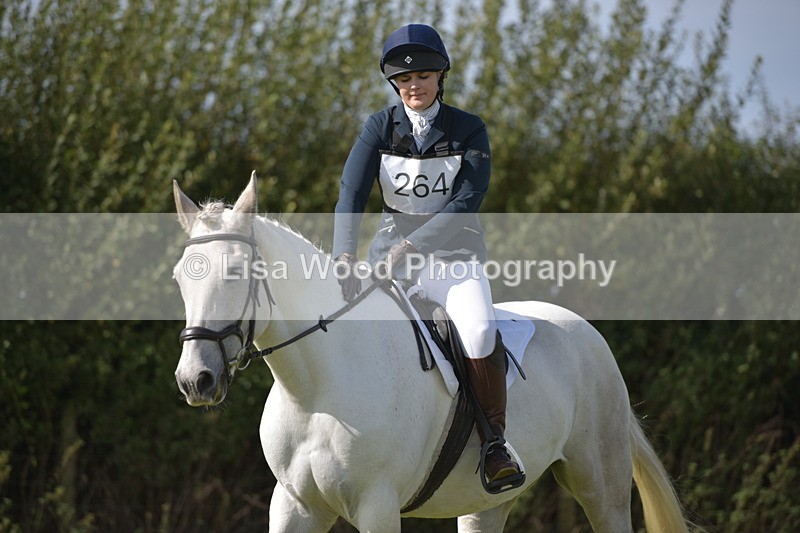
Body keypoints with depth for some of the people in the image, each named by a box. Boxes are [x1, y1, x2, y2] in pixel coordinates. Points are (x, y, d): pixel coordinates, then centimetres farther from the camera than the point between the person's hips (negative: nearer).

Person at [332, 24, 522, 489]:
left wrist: (411, 245, -24)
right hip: (391, 252, 3)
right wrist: (345, 259, -28)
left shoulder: (469, 130, -1)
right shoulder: (381, 128, 3)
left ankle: (495, 438, -17)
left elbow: (467, 202, -13)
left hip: (454, 254, -2)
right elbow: (351, 194, -10)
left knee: (479, 330, -32)